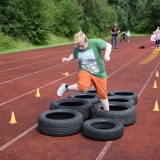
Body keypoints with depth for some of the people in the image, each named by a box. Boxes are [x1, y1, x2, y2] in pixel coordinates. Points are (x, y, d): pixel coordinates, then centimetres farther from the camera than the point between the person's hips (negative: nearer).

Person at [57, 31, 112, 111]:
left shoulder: (95, 43, -20)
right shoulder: (76, 48, -9)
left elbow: (108, 45, -12)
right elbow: (74, 55, 13)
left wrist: (107, 55, -29)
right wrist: (68, 59, -5)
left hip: (99, 73, 0)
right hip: (84, 70, 0)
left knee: (102, 94, 9)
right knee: (83, 86, -33)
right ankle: (66, 87, -8)